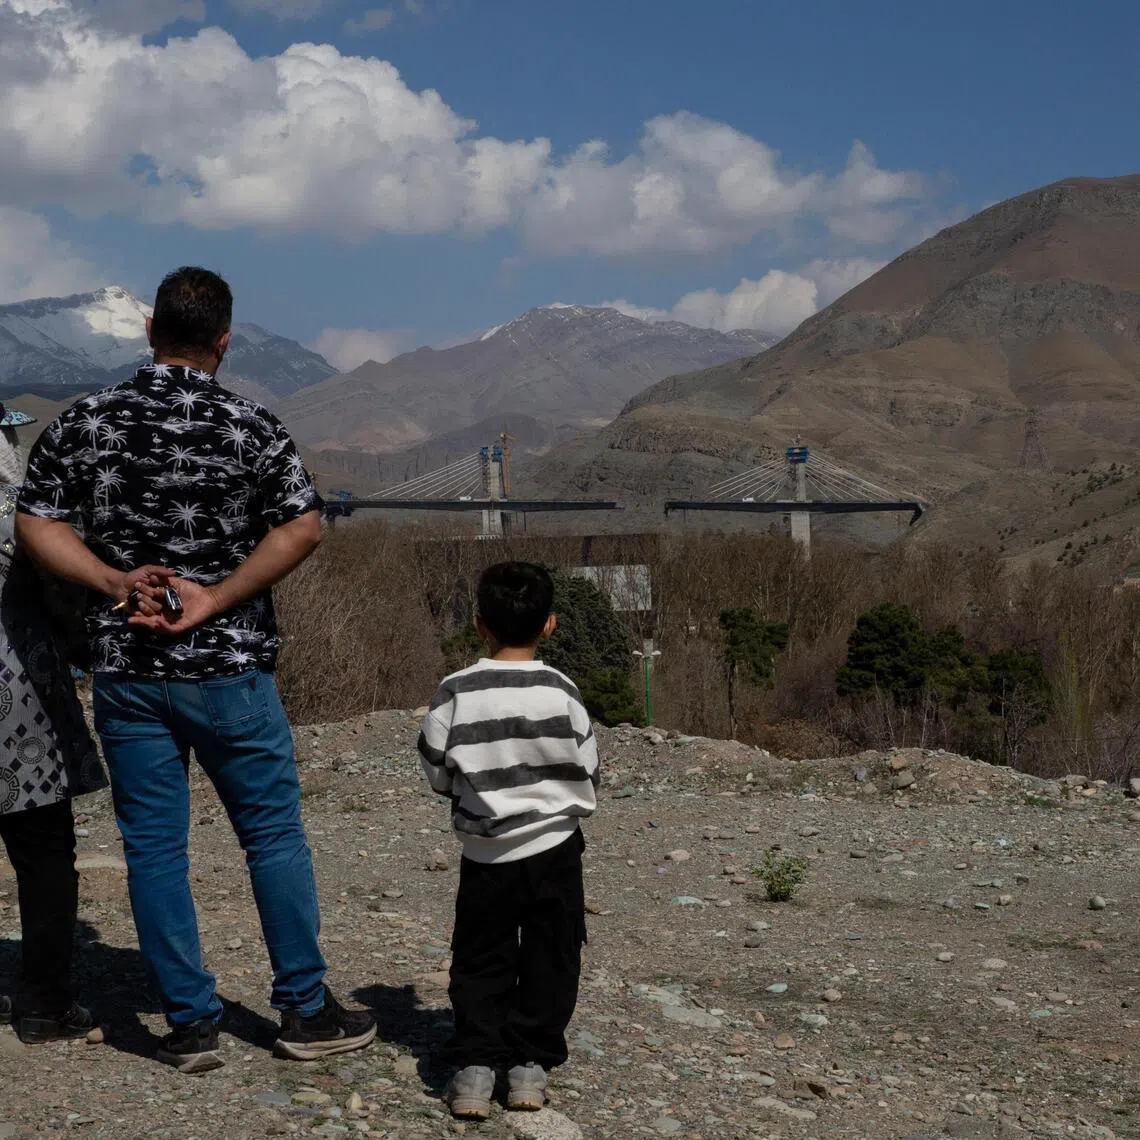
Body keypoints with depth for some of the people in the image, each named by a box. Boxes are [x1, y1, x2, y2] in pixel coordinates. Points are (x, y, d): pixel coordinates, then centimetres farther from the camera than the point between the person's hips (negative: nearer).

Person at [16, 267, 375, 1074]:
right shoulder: (252, 429, -6)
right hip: (230, 669, -2)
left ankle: (191, 1023, 14)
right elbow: (302, 529, -15)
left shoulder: (87, 422, 1)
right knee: (275, 835, 9)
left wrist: (117, 582, -7)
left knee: (154, 847, 9)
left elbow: (36, 524, -1)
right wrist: (215, 599, -13)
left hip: (126, 669, 2)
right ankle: (307, 1012, 16)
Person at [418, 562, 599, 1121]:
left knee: (480, 963, 13)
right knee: (549, 961, 13)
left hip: (485, 854, 1)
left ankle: (475, 1063, 6)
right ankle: (529, 1062, 13)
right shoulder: (561, 693, -11)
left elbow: (437, 774, -2)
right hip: (554, 849, 0)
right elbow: (588, 779, -3)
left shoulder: (455, 693, -10)